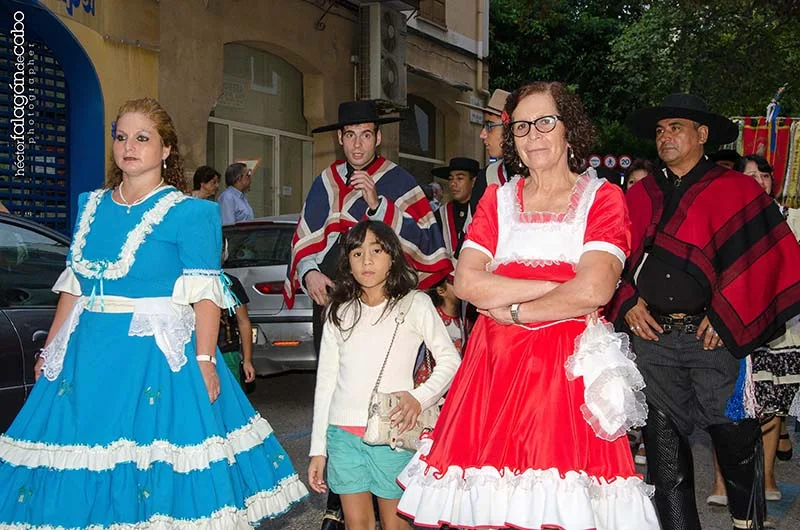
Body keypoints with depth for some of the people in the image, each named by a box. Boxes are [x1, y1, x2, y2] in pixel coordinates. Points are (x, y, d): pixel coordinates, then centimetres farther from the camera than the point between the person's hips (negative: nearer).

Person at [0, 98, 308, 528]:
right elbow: (73, 285, 17)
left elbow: (204, 294, -9)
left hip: (159, 349, -5)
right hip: (90, 350, 5)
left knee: (158, 459, -4)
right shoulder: (91, 206, 13)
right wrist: (50, 350, 14)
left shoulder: (187, 213, -4)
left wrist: (205, 359, -18)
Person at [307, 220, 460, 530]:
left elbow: (450, 361, 2)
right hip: (342, 433, 3)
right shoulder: (340, 314, 9)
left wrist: (419, 398, -15)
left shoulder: (414, 304, 1)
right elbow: (325, 383, 11)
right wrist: (317, 449, 9)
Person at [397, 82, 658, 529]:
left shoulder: (602, 198, 4)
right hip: (496, 361, 3)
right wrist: (557, 285, -8)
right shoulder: (497, 200, 13)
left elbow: (594, 290, -13)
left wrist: (512, 310, -5)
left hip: (567, 365, -3)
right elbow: (467, 282, -3)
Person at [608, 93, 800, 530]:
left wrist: (726, 316, -12)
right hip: (651, 335, 4)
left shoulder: (735, 190, 1)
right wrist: (626, 305, -1)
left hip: (713, 336, -3)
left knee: (735, 439, 1)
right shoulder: (637, 196, 14)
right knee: (662, 445, 8)